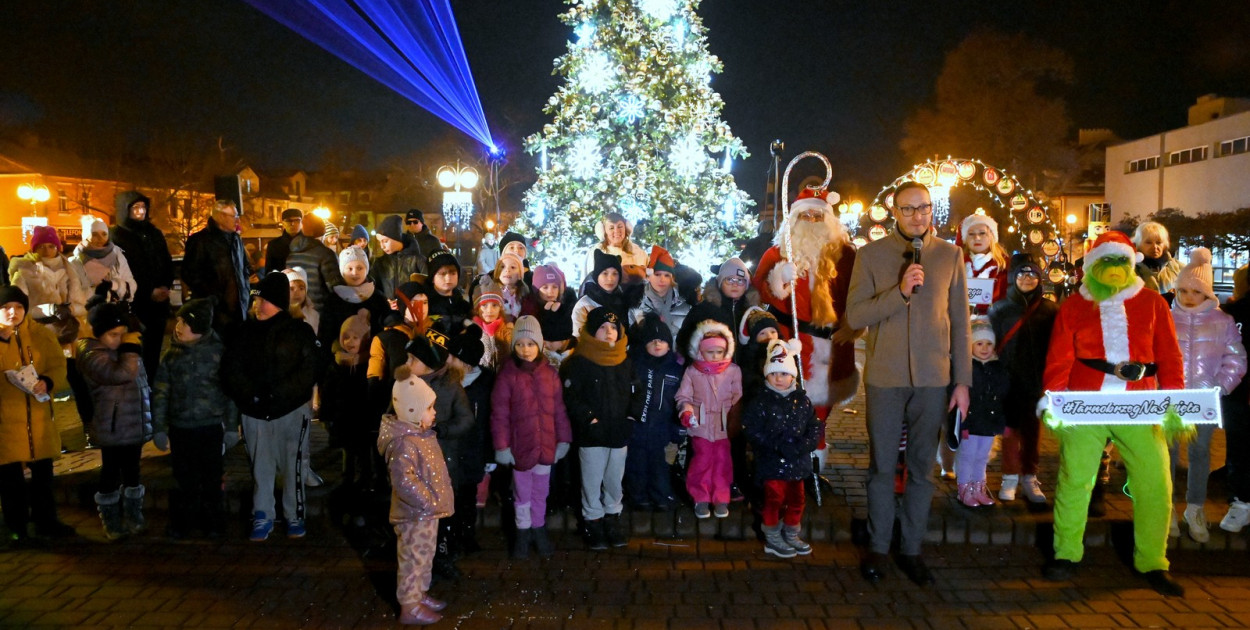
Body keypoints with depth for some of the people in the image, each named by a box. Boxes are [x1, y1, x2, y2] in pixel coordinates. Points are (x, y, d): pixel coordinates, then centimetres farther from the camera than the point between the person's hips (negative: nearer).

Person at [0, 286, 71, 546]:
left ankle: (46, 521, 28)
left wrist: (47, 382, -16)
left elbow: (59, 365, 1)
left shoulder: (40, 334, 1)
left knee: (43, 472, 13)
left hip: (37, 415, 3)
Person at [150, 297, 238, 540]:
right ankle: (181, 523, 25)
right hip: (180, 428, 2)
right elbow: (160, 391, 5)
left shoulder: (218, 351, -6)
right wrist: (159, 427, 2)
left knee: (212, 479, 8)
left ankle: (213, 523, 22)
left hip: (211, 427, -2)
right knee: (184, 479, 10)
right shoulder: (172, 353, 2)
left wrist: (232, 426, -4)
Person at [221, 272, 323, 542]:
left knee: (292, 465, 3)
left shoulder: (299, 331, -4)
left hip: (291, 410, -3)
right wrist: (250, 395, -14)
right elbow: (231, 368, 1)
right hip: (254, 412, 3)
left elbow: (309, 371, -10)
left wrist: (276, 395, -17)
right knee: (260, 467, 10)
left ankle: (294, 516, 18)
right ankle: (262, 517, 22)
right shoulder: (245, 330, 4)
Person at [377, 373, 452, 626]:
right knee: (414, 559, 3)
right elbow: (404, 482, -32)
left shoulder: (421, 433, 7)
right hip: (415, 515, -10)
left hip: (427, 511, 10)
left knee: (424, 557, 22)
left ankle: (420, 595, 37)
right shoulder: (404, 444, -27)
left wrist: (435, 501, 17)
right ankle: (410, 607, 15)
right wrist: (429, 502, -25)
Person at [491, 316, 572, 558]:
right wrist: (502, 445, -10)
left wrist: (564, 439, 3)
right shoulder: (507, 375, -8)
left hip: (546, 445, 2)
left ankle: (539, 530, 33)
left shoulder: (550, 373, 1)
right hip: (520, 445, -2)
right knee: (522, 493, 12)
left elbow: (559, 409, 4)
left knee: (541, 492, 16)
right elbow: (499, 414, -8)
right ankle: (523, 533, 30)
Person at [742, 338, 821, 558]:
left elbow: (815, 427, 3)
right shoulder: (761, 402, -9)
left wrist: (804, 445, -16)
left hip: (797, 462, 5)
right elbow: (752, 430, -16)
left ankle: (791, 535, 34)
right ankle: (772, 539, 18)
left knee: (796, 499, 15)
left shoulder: (802, 401, 4)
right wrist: (779, 446, -21)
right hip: (772, 463, -5)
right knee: (774, 499, 2)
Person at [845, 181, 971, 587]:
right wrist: (899, 292, -18)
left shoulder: (951, 255, 5)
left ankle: (912, 549, 23)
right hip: (885, 376, -1)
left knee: (922, 467, 10)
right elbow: (854, 316, -6)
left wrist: (963, 381, 4)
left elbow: (960, 322, 7)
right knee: (882, 466, 7)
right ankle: (878, 547, 21)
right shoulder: (871, 255, 0)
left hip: (933, 377, 2)